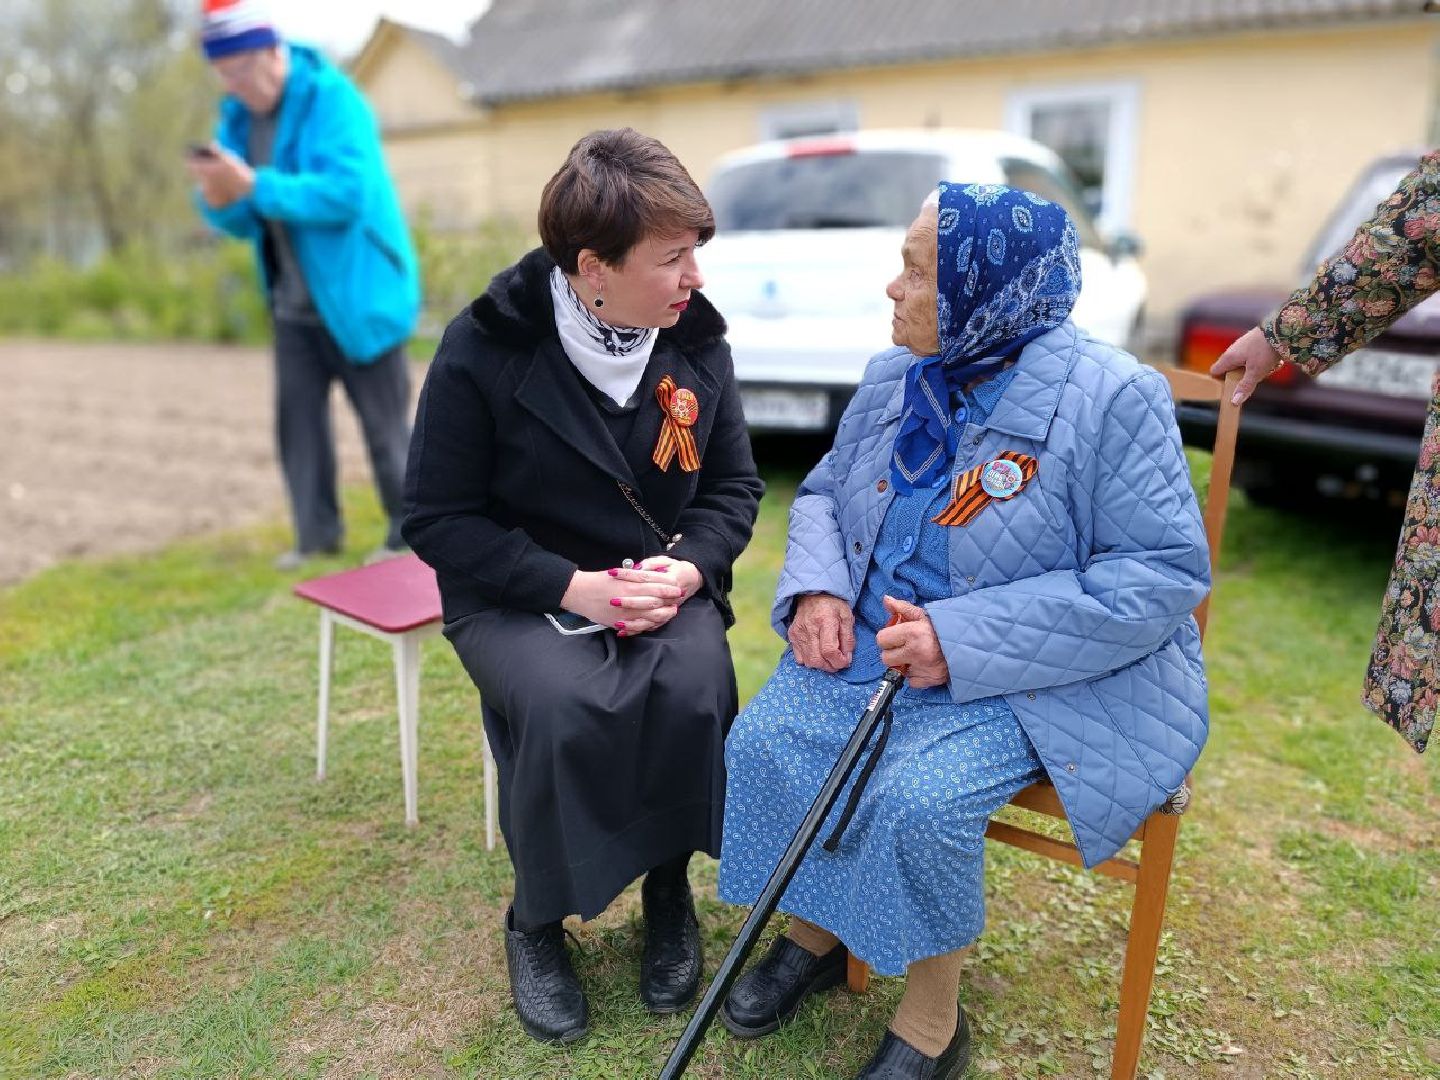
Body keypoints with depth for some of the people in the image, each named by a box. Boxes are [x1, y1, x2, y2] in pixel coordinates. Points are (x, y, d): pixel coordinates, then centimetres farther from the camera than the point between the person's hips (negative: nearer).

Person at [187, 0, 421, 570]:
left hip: (355, 297, -7)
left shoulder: (333, 99, -14)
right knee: (297, 419, 9)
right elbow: (248, 222, 9)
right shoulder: (237, 117, 8)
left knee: (384, 422, 1)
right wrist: (221, 202, -13)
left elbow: (346, 194, -27)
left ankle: (408, 533, 15)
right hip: (292, 306, 7)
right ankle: (318, 530, 21)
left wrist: (254, 186, -30)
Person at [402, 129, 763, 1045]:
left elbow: (734, 484, 5)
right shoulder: (484, 350, -13)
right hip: (518, 594, -2)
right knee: (559, 703, -31)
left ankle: (670, 892, 2)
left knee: (694, 687, -28)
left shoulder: (696, 339, -2)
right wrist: (572, 587, -22)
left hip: (662, 585, 3)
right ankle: (538, 923, -1)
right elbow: (440, 518, -10)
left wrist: (688, 569, -16)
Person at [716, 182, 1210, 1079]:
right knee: (762, 741, -14)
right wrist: (816, 587, -7)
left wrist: (966, 641, -24)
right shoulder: (893, 378, 5)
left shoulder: (1112, 397, -14)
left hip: (1035, 680, -5)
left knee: (918, 800, -27)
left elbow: (1166, 572, -17)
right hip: (873, 643, 6)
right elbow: (824, 492, 17)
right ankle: (813, 932, 15)